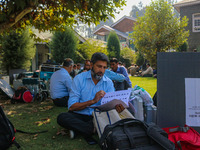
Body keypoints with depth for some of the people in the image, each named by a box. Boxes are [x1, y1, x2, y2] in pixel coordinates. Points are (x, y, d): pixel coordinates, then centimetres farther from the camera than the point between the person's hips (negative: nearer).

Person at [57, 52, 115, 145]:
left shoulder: (109, 82, 4)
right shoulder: (79, 79, -5)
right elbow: (71, 107, -11)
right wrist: (93, 101, -22)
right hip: (79, 115, -1)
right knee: (62, 117, -30)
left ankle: (78, 129, -18)